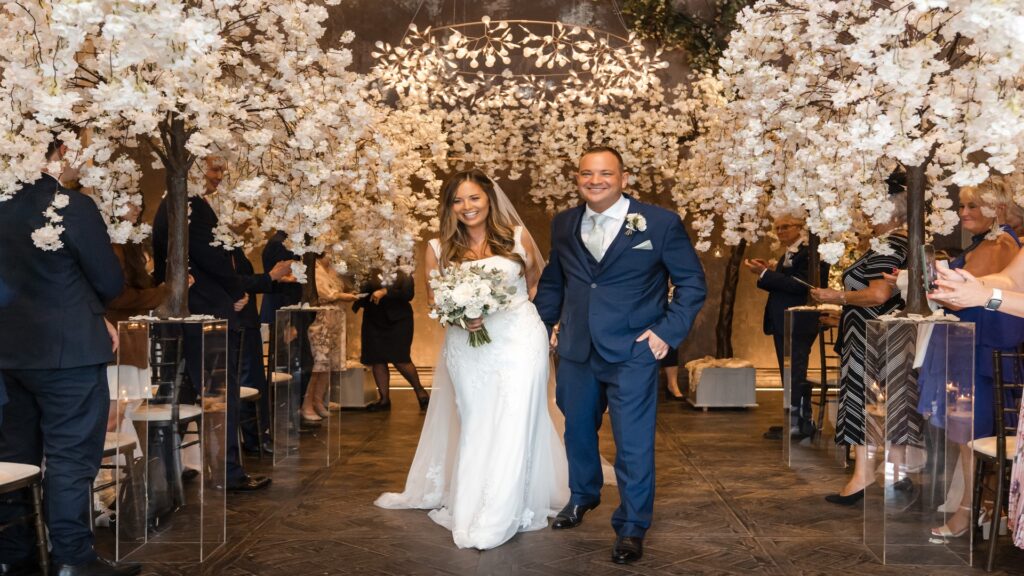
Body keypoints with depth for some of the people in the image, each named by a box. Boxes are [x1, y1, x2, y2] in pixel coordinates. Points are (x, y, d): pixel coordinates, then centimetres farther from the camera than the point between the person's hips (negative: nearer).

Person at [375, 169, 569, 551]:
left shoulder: (517, 237, 2)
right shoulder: (440, 249, 3)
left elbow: (540, 282, 13)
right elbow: (433, 300, 5)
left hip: (520, 340, -1)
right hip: (468, 346, 1)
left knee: (512, 426, -3)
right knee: (475, 427, 9)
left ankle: (500, 518, 6)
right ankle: (472, 507, 21)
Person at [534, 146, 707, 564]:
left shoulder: (660, 223, -7)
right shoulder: (563, 225, 6)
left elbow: (692, 282, -2)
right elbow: (552, 282, 16)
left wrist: (669, 331, -10)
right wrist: (540, 326, 7)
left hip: (632, 352, -4)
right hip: (575, 351, 5)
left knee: (633, 443, 0)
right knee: (577, 429, 20)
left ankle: (631, 528, 16)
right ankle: (583, 495, 45)